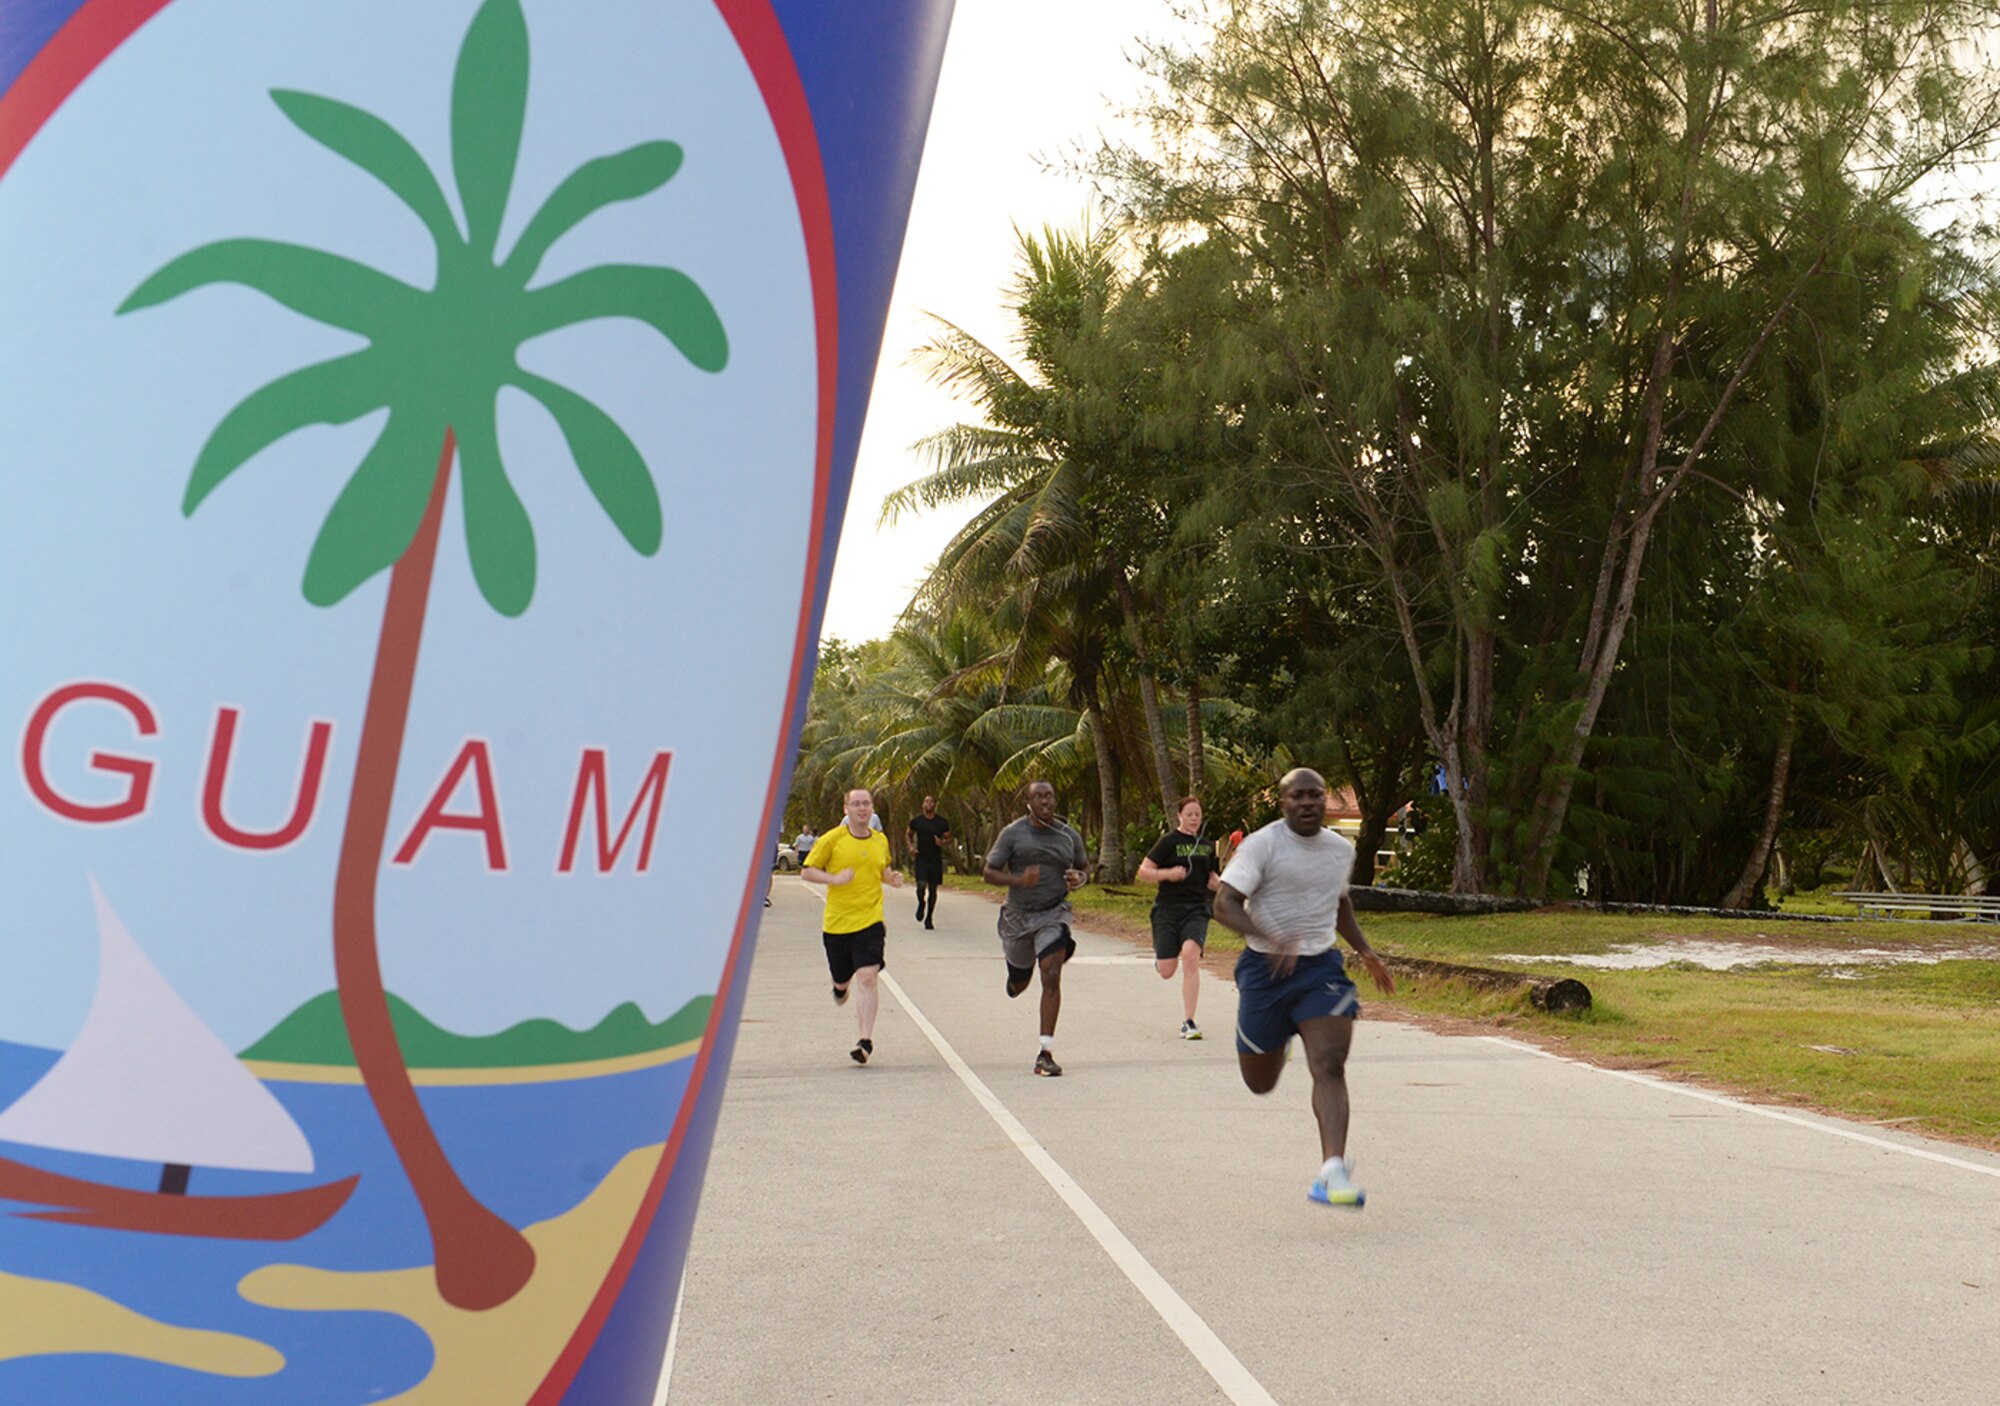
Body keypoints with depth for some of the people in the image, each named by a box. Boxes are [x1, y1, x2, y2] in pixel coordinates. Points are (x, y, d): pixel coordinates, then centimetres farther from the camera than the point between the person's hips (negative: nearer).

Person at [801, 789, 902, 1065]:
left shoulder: (881, 840, 8)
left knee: (867, 977, -15)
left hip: (870, 920, 1)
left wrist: (892, 879, 3)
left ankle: (866, 1040, -10)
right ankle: (840, 986, 53)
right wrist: (835, 879, -18)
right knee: (842, 979, 13)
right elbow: (807, 871, -2)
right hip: (837, 921, -1)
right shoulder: (832, 839, -5)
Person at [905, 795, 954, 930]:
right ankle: (921, 904, 16)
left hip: (936, 860, 1)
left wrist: (942, 842, -15)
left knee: (933, 889, 4)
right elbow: (907, 835, 16)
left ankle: (929, 918, 16)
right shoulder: (916, 821, 3)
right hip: (920, 859, -1)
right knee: (921, 885, -17)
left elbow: (948, 838, 8)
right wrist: (910, 847, -2)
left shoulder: (942, 822, 2)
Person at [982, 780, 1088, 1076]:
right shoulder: (1013, 833, -6)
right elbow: (989, 873, -6)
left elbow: (1082, 868, 17)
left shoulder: (1069, 836, 2)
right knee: (1018, 985, 16)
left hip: (1053, 914, -1)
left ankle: (1045, 1054, -14)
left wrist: (1077, 879, -8)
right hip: (1018, 916, 1)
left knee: (1051, 977, -18)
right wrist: (1019, 880, -25)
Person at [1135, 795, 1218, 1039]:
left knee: (1190, 955, -24)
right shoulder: (1169, 841, -1)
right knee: (1167, 972, -2)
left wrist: (1222, 881, 2)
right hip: (1168, 909, -2)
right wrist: (1168, 873, -18)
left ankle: (1188, 1023, -20)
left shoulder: (1207, 846, 13)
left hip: (1196, 909, 2)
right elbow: (1143, 872, -2)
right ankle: (1160, 953, 39)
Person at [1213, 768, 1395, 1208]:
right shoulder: (1262, 845, -10)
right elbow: (1224, 904, -18)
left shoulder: (1342, 850, 9)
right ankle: (1279, 1040, 46)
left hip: (1321, 967, 3)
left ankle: (1332, 1174, -21)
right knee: (1260, 1083, 11)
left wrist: (1364, 950, 19)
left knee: (1329, 1068, -17)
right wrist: (1270, 938, -34)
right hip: (1265, 969, -3)